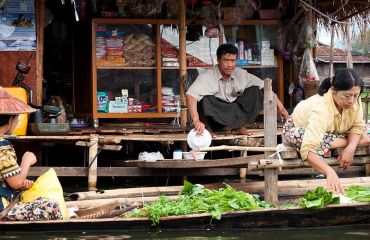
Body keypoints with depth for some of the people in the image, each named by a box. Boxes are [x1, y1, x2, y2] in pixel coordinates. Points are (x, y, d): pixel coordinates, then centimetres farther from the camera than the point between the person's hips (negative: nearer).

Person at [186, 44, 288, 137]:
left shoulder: (241, 74, -4)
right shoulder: (208, 76, -20)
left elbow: (264, 86, 1)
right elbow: (191, 95, -35)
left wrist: (280, 106, -9)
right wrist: (196, 121, -49)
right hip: (214, 119, -5)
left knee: (255, 90, -9)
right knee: (203, 99, -35)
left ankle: (238, 126, -3)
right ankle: (206, 126, -7)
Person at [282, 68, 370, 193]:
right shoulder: (321, 109, -43)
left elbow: (357, 126, -15)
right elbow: (308, 150, -52)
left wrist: (350, 149, -37)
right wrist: (330, 172, -67)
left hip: (331, 132, 4)